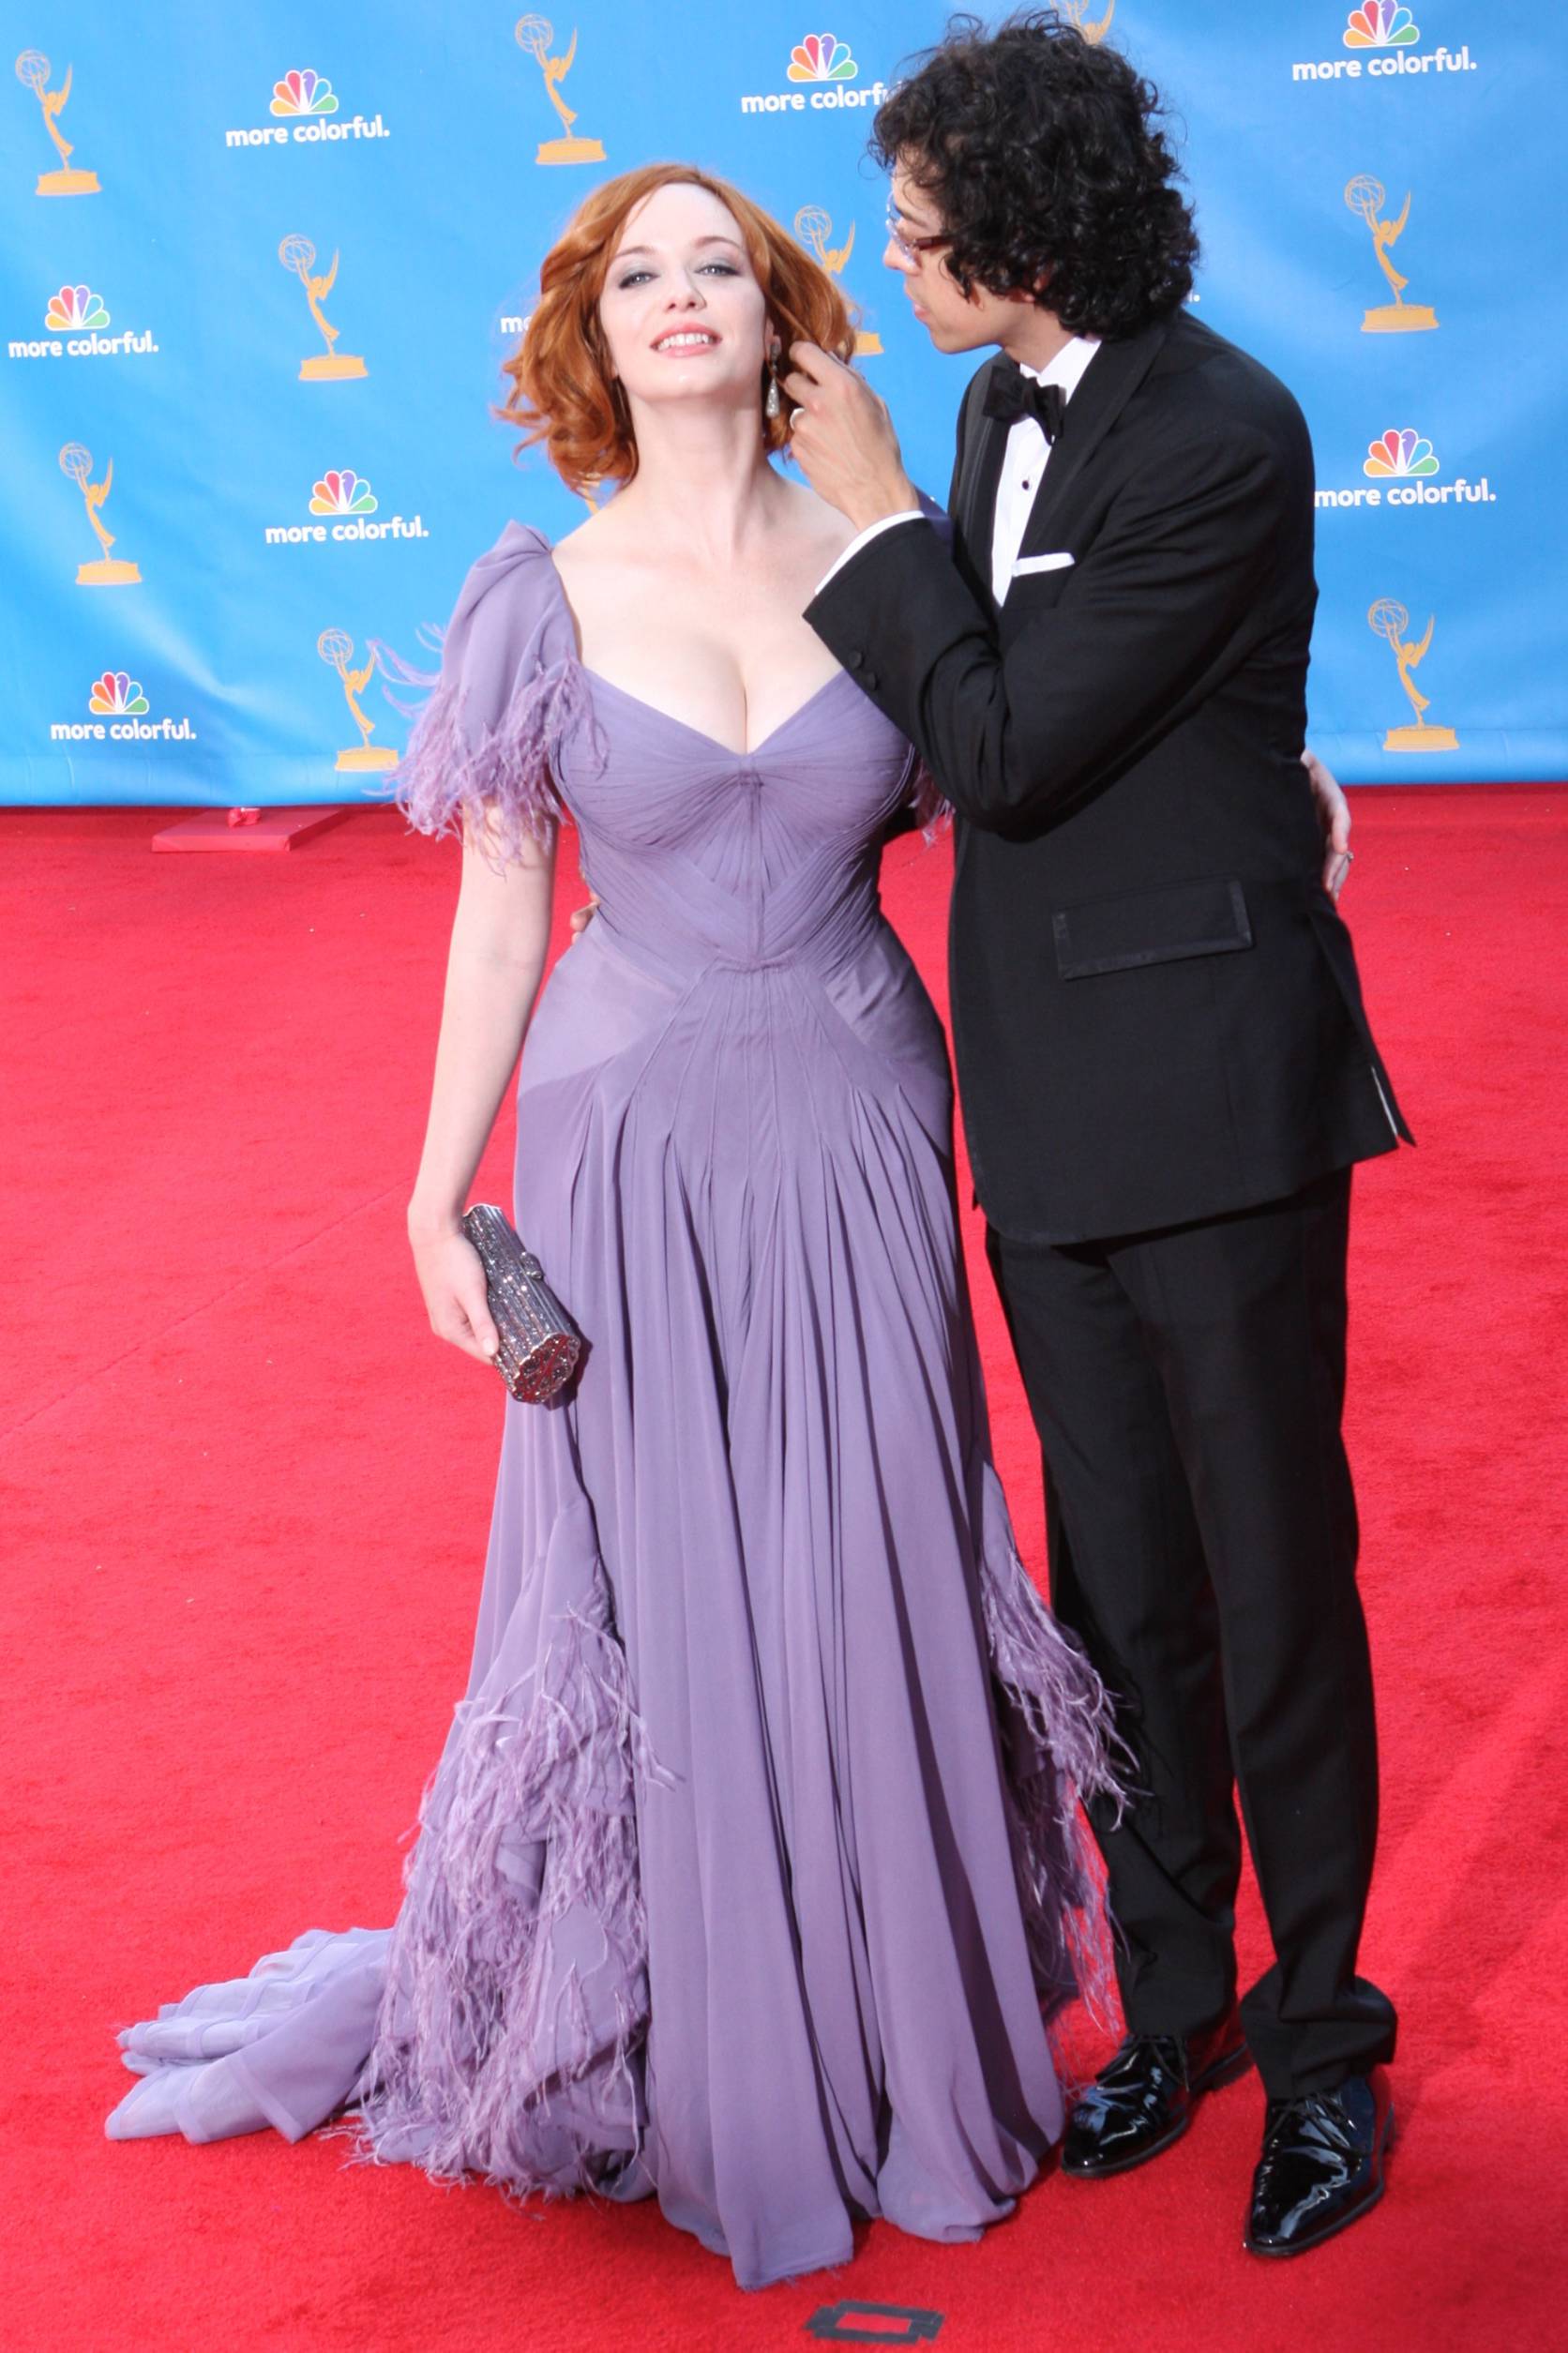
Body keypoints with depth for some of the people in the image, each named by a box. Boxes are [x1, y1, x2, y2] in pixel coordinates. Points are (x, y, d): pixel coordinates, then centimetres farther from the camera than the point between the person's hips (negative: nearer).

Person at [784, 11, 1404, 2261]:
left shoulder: (1224, 438, -17)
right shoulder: (1001, 405, 9)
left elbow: (1009, 747, -17)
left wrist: (876, 513, -10)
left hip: (1206, 1082, -7)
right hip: (1050, 1092, 8)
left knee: (1272, 1575, 4)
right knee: (1118, 1581, 15)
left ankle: (1323, 2035, 20)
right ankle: (1173, 1998, 30)